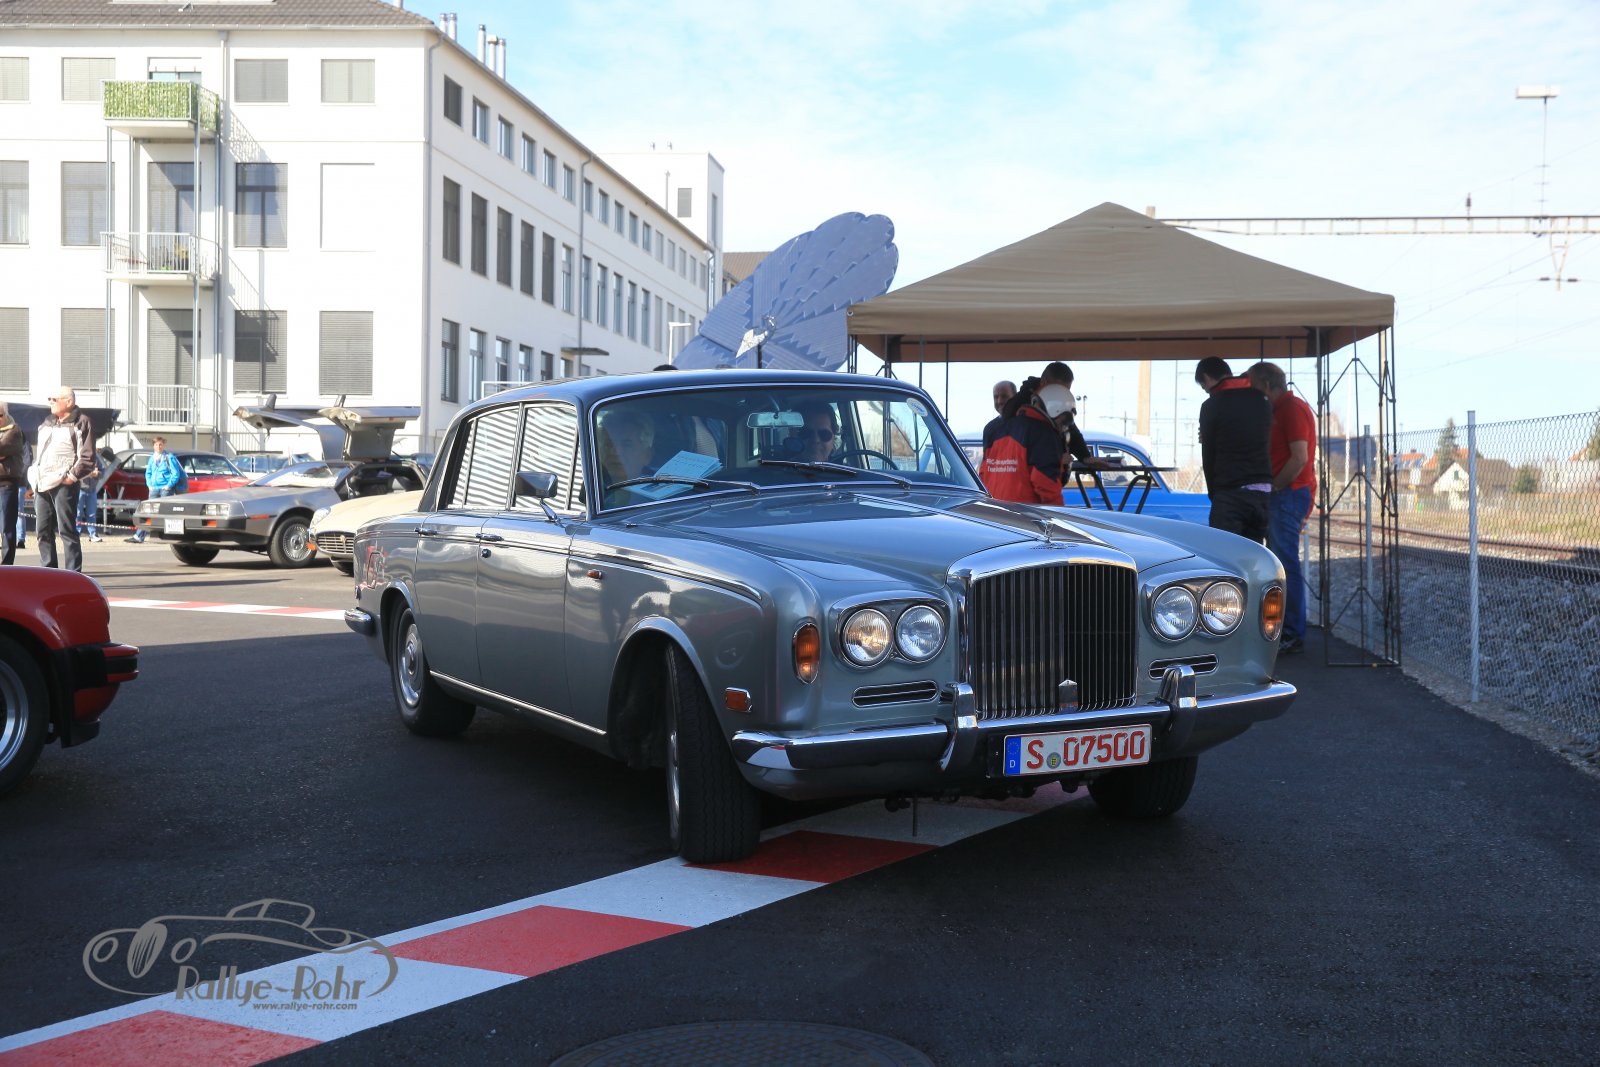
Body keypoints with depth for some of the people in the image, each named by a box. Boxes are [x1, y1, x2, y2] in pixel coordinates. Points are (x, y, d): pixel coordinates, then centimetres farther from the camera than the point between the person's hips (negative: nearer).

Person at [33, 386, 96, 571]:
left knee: (67, 530, -8)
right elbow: (38, 451, 25)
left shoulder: (81, 423, -2)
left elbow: (88, 458, -8)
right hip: (42, 485, 7)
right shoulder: (47, 423, 20)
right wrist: (35, 477, 14)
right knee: (42, 531, 8)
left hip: (64, 485, -7)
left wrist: (72, 476, -16)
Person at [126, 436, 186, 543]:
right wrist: (149, 484, 8)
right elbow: (148, 473, 21)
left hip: (166, 489, -5)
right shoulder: (152, 458, 13)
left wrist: (169, 485, -13)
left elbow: (176, 473, -9)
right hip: (154, 489, 5)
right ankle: (139, 536, 0)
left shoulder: (169, 457, -5)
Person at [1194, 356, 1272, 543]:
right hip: (1264, 492, 6)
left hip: (1230, 494, -6)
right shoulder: (1262, 401, 12)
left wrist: (1213, 493, 12)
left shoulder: (1212, 406, -3)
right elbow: (1269, 447, 13)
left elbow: (1208, 456, 1)